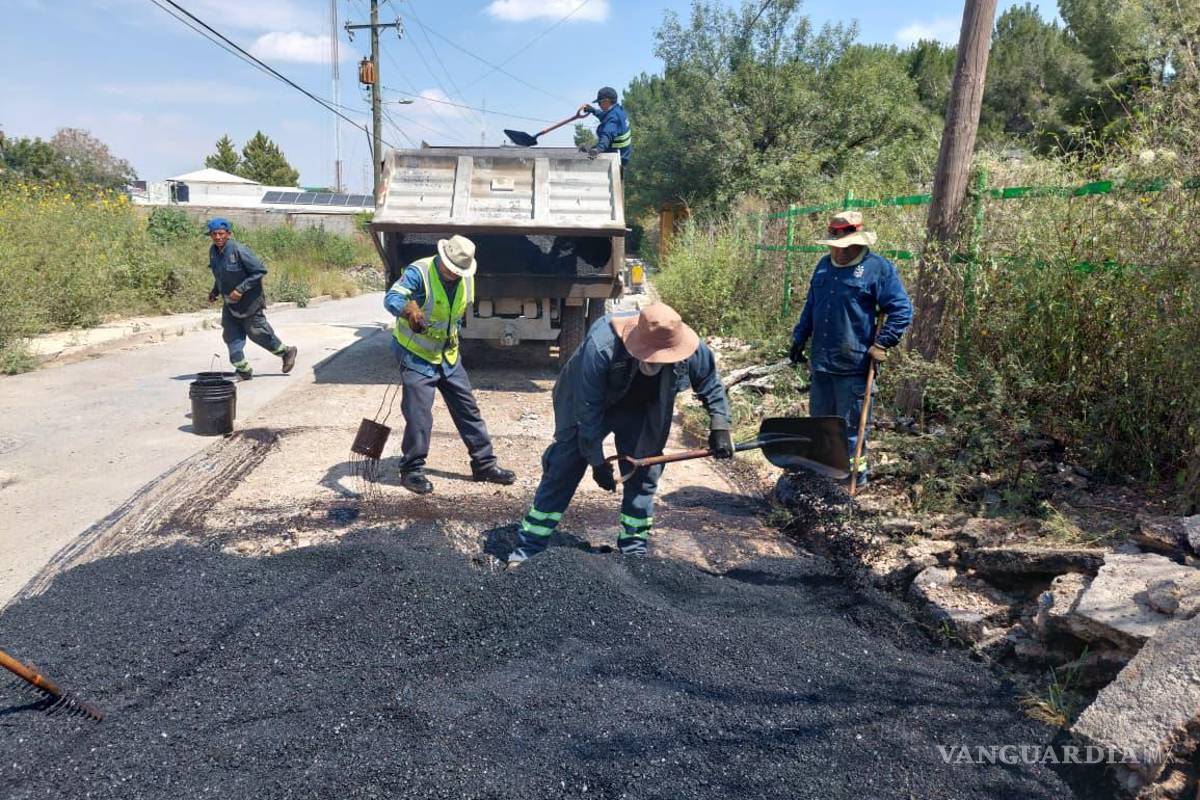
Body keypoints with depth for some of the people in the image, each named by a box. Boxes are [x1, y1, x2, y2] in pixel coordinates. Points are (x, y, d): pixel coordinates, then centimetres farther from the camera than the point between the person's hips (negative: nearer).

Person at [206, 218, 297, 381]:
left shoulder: (239, 250, -23)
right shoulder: (213, 251, 0)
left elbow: (260, 271, -22)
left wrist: (241, 289, -25)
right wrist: (215, 291, 5)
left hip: (249, 302, -7)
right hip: (230, 303, 7)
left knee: (257, 333, 7)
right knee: (231, 335, 1)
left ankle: (286, 352, 29)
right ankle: (243, 370, 8)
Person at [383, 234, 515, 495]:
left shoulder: (466, 280, 0)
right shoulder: (419, 271, -20)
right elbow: (391, 297, -37)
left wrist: (453, 334, 10)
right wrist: (408, 309, -57)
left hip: (448, 356, 6)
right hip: (416, 355, -6)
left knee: (468, 408, 8)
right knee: (419, 414, -9)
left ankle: (484, 464, 18)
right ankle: (412, 470, 8)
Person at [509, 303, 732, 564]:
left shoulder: (691, 349, -28)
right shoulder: (600, 347, -41)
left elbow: (711, 385, -5)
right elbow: (588, 410, -32)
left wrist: (719, 427, -13)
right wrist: (596, 461, -25)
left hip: (638, 411, 4)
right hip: (586, 405, -3)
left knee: (643, 474, 1)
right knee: (562, 471, -5)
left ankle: (635, 549, 16)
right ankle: (528, 549, 2)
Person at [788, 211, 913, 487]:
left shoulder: (877, 267, -8)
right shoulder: (824, 265, 12)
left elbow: (902, 309, -8)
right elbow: (810, 306, 20)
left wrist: (882, 344, -12)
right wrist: (799, 338, 16)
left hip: (854, 364, -6)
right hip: (821, 361, 6)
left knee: (851, 423, 1)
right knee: (820, 420, 15)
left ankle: (855, 474, 15)